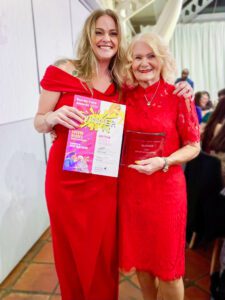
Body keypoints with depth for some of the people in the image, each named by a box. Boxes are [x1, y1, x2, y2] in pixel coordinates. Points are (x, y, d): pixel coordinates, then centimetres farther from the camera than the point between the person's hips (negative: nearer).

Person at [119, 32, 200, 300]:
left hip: (165, 189, -3)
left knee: (167, 266, 9)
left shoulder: (178, 96, -7)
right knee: (140, 257, 20)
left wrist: (163, 162, -21)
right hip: (130, 187, 4)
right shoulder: (124, 95, 2)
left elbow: (193, 146, -4)